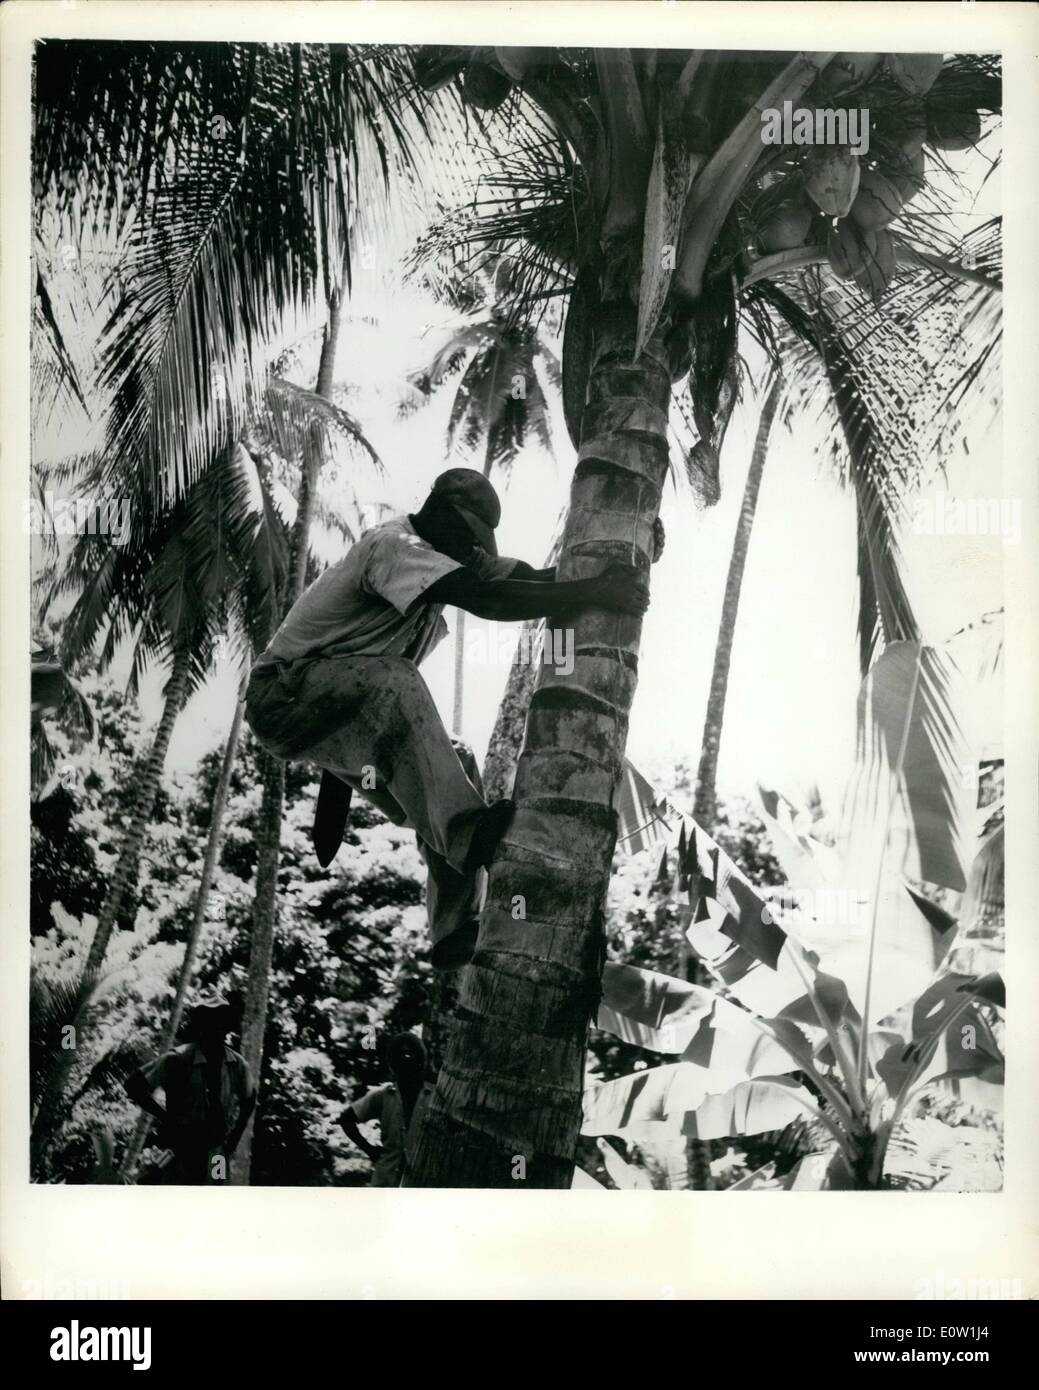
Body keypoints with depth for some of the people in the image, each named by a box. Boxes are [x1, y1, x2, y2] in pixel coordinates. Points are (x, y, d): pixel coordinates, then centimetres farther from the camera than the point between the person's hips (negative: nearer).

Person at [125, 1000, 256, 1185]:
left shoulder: (237, 1064, -1)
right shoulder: (179, 1058, -13)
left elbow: (249, 1099, 17)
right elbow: (134, 1085, -12)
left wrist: (234, 1137, 10)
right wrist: (165, 1117, -13)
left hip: (217, 1148, 4)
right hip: (182, 1147, -4)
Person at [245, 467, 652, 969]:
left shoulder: (446, 553, 10)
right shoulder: (394, 546, -20)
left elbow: (534, 578, 1)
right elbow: (484, 598, -34)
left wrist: (610, 581, -13)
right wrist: (594, 593, -36)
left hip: (357, 712, 10)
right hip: (285, 695, -10)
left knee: (449, 763, -5)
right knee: (390, 680, -37)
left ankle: (458, 938, -5)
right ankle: (465, 831, -48)